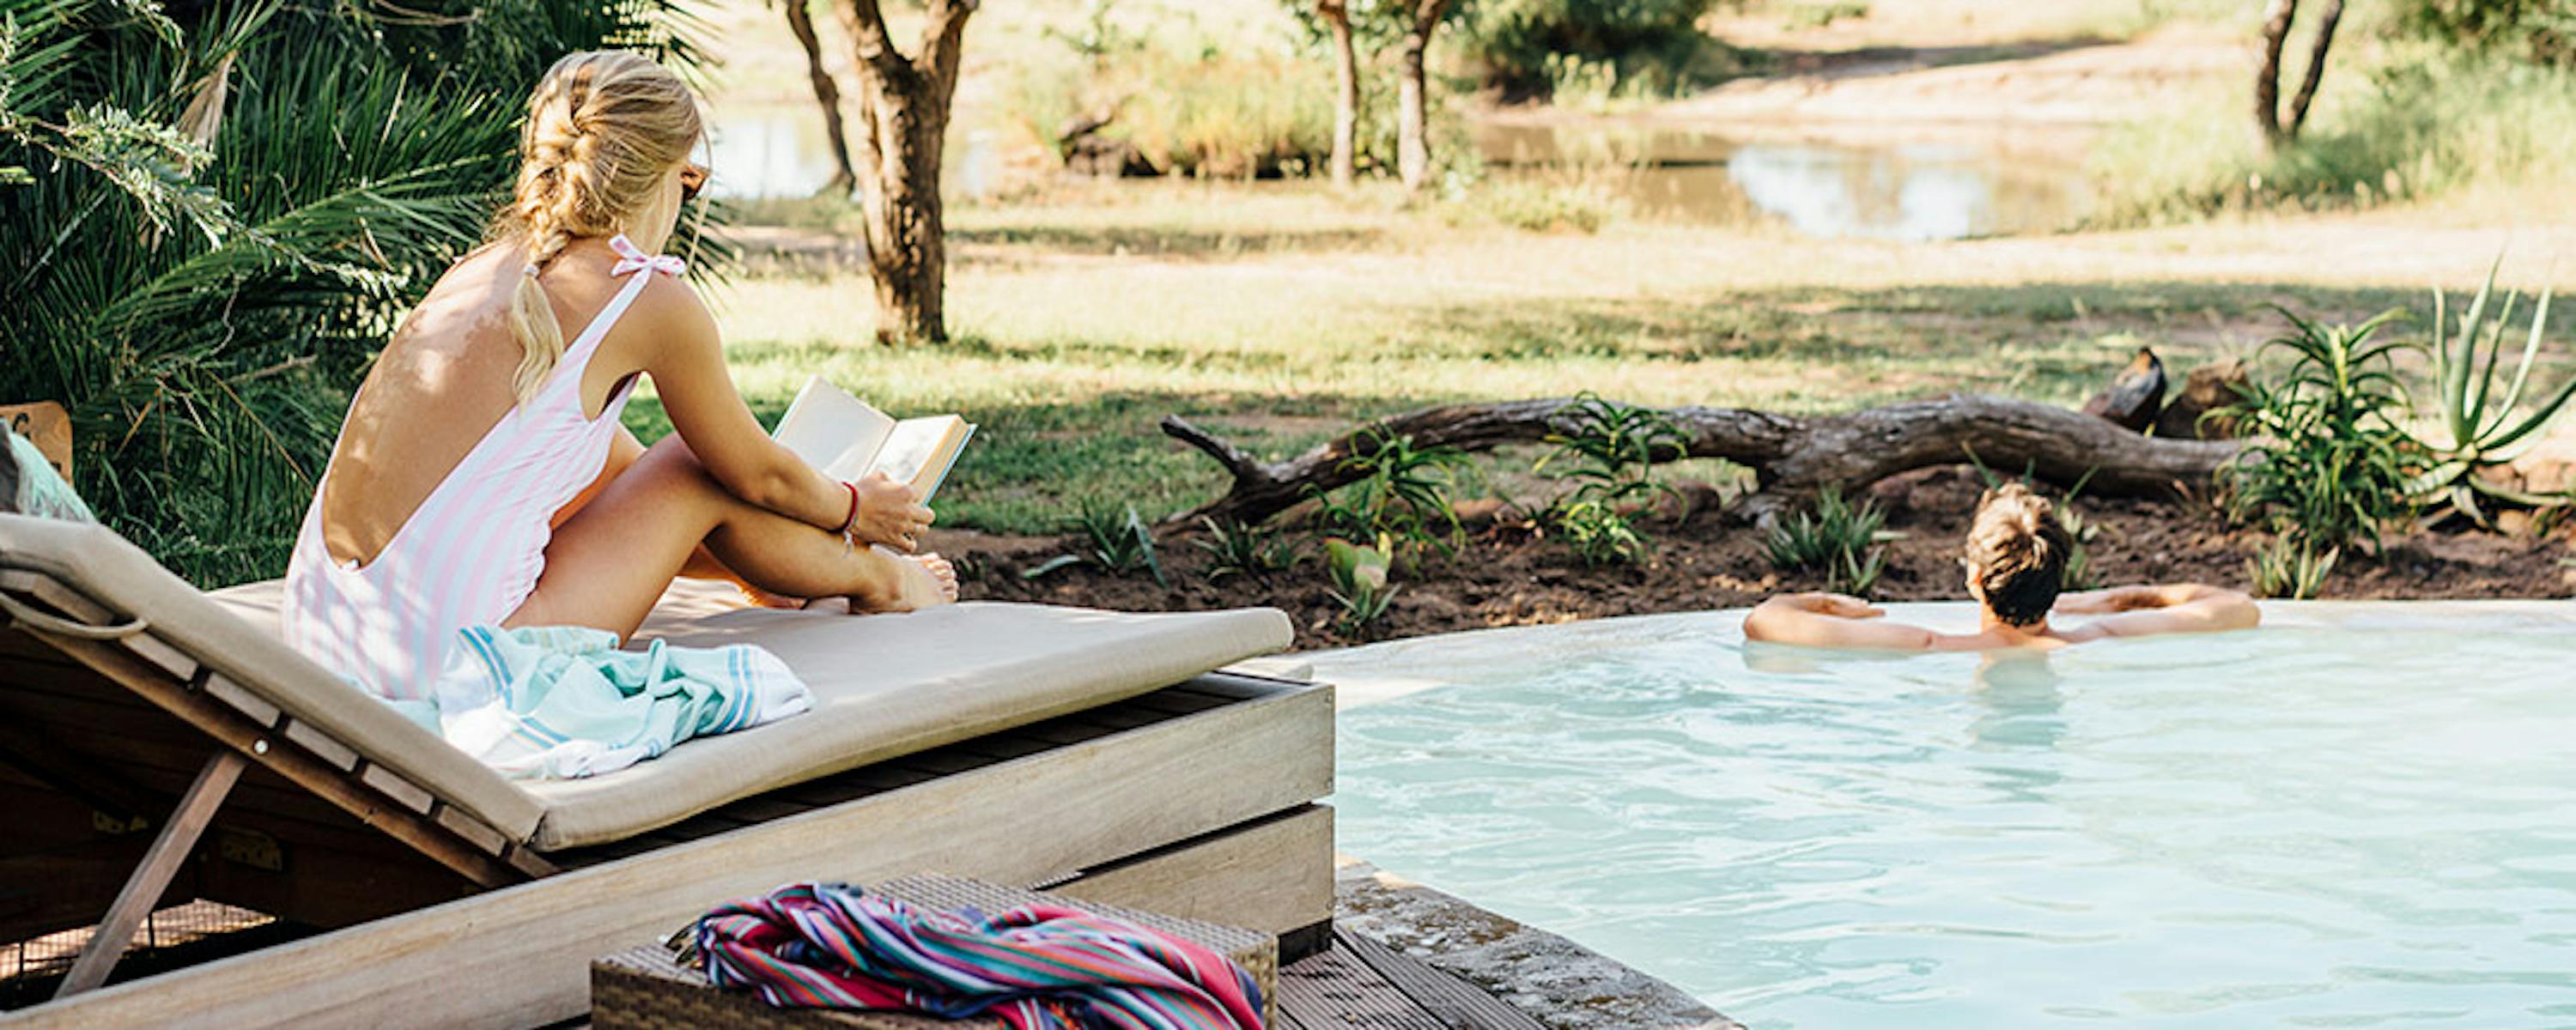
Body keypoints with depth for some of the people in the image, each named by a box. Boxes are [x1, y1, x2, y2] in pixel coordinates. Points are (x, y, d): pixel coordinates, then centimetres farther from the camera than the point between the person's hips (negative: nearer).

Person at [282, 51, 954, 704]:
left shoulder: (487, 268, 15)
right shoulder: (652, 301, -7)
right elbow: (759, 476, 10)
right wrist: (855, 509, 31)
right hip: (453, 663, -7)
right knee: (707, 476, 11)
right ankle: (874, 580, 37)